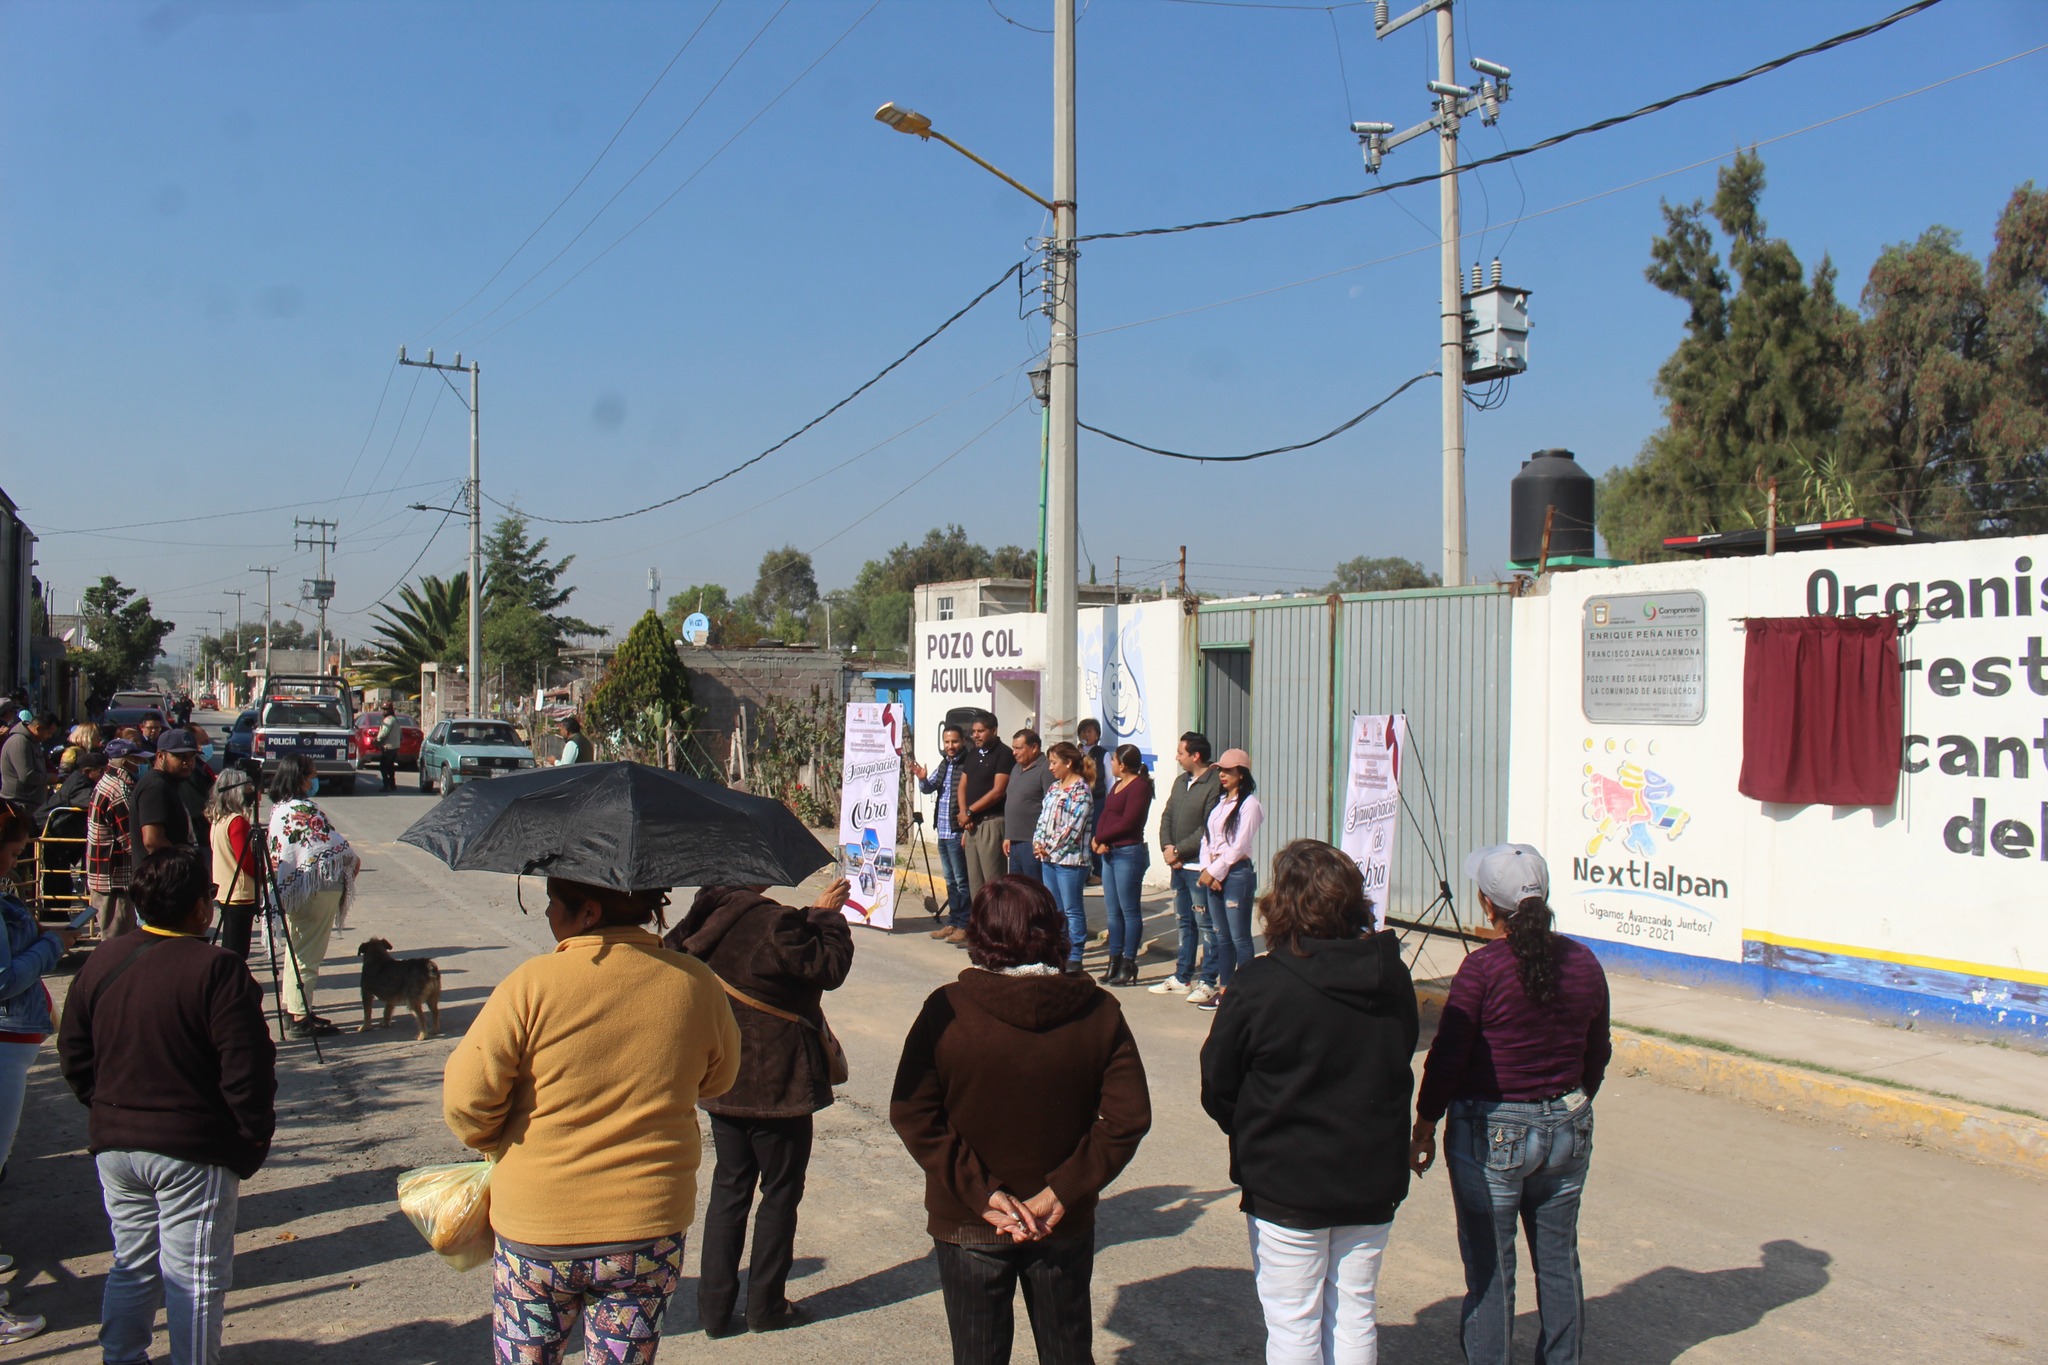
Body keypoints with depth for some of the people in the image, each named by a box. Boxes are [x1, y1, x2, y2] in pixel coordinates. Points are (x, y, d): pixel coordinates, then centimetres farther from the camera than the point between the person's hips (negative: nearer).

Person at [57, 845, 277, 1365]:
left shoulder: (102, 961, 1)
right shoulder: (218, 971, -18)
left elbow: (74, 1054, 10)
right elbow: (247, 1071, -18)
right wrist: (253, 1139, -5)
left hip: (114, 1144, 6)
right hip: (194, 1148, -6)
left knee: (132, 1264, 21)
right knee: (194, 1277, 4)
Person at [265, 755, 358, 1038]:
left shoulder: (278, 809, 7)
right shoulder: (305, 810, -21)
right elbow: (333, 845, -18)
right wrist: (354, 861, 2)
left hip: (291, 888, 9)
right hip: (317, 890, -9)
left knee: (296, 952, 18)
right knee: (308, 955, -2)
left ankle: (293, 1010, 26)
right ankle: (300, 1018, 2)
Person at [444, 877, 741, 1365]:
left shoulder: (534, 983, -15)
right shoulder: (696, 985, -6)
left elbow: (465, 1100, -12)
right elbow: (719, 1079, 11)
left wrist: (497, 1144, 9)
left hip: (536, 1233, -2)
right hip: (650, 1231, 2)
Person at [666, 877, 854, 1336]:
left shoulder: (709, 915, -6)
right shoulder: (774, 924, -26)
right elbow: (830, 967, -17)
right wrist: (826, 915, -3)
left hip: (720, 1081, 6)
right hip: (776, 1085, -6)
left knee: (729, 1186, 18)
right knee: (780, 1191, 11)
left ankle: (714, 1307, 21)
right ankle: (765, 1306, 21)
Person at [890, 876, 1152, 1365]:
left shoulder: (947, 1010, -15)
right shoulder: (1098, 1011, -10)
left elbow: (912, 1115, -16)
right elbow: (1128, 1117, -13)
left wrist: (982, 1191, -14)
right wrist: (1062, 1191, -11)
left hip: (968, 1227, -1)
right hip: (1065, 1227, 2)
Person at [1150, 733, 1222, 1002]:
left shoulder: (1215, 785, -14)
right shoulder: (1180, 782, 14)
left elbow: (1208, 829, -19)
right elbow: (1167, 816, 15)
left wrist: (1178, 851, -14)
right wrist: (1167, 847, -2)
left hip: (1199, 866, -9)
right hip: (1177, 865, 9)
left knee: (1206, 925, -2)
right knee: (1184, 922, 15)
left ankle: (1208, 983, 3)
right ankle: (1182, 978, 23)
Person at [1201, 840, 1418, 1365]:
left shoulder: (1260, 984, -20)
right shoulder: (1392, 976, -5)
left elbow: (1217, 1086, -10)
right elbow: (1401, 1059, 9)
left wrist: (1253, 1138, 9)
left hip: (1287, 1185, -4)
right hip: (1374, 1181, 5)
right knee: (1356, 1316, 18)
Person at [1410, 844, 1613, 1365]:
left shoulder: (1484, 967, -18)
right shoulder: (1583, 962, -2)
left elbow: (1448, 1055, -13)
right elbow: (1597, 1052, 10)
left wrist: (1423, 1129, -1)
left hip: (1491, 1132, -5)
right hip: (1567, 1128, 5)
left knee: (1489, 1268, 6)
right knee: (1558, 1261, 18)